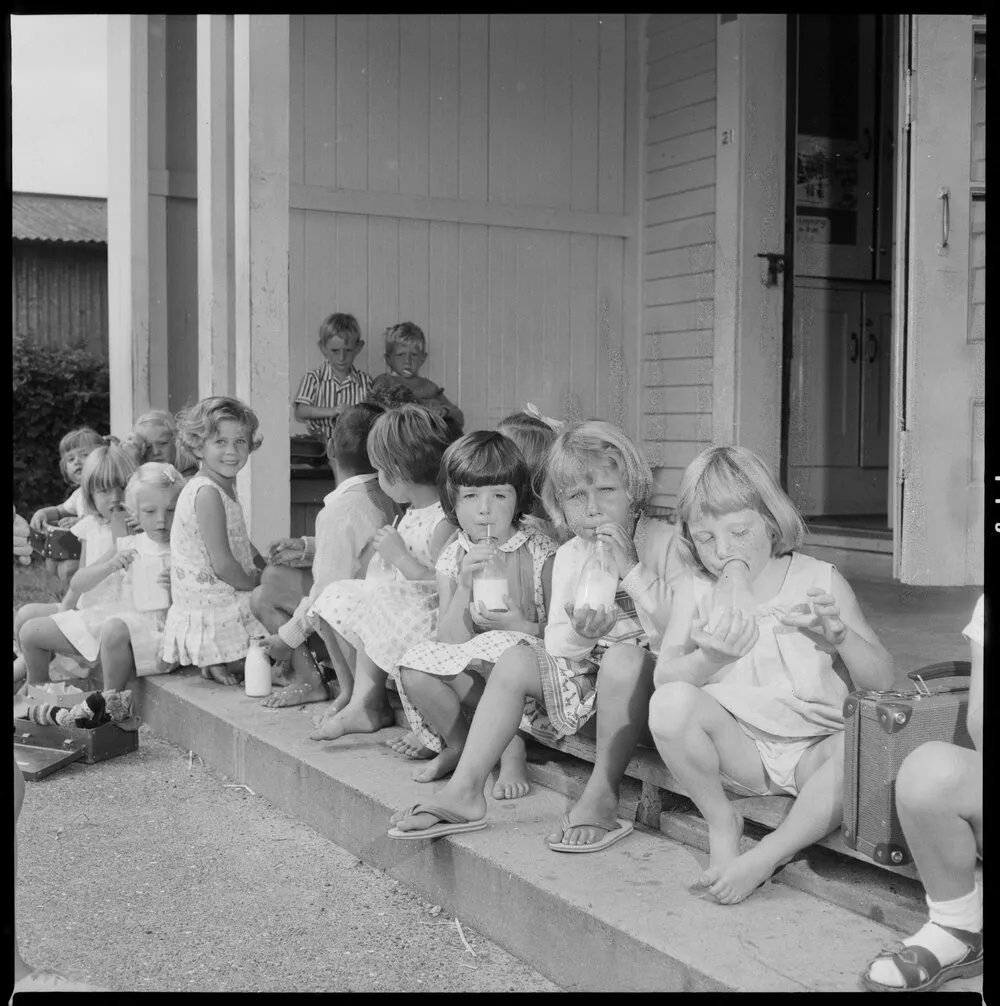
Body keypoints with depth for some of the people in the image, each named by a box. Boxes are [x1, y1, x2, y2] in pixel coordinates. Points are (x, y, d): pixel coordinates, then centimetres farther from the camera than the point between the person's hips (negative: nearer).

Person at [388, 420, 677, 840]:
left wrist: (630, 568, -23)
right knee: (515, 660, -14)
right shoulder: (568, 556, 6)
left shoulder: (662, 545, -8)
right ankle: (464, 790, -15)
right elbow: (557, 646, 2)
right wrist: (581, 634, -23)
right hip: (583, 674, 5)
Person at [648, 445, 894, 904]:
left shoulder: (819, 581, 1)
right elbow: (664, 675, -8)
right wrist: (713, 657, -28)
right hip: (739, 745, 1)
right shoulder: (695, 591, 4)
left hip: (812, 746, -1)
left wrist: (839, 632, -19)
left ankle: (765, 857, -20)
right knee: (671, 704, -29)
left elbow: (880, 678, 1)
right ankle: (721, 822, -5)